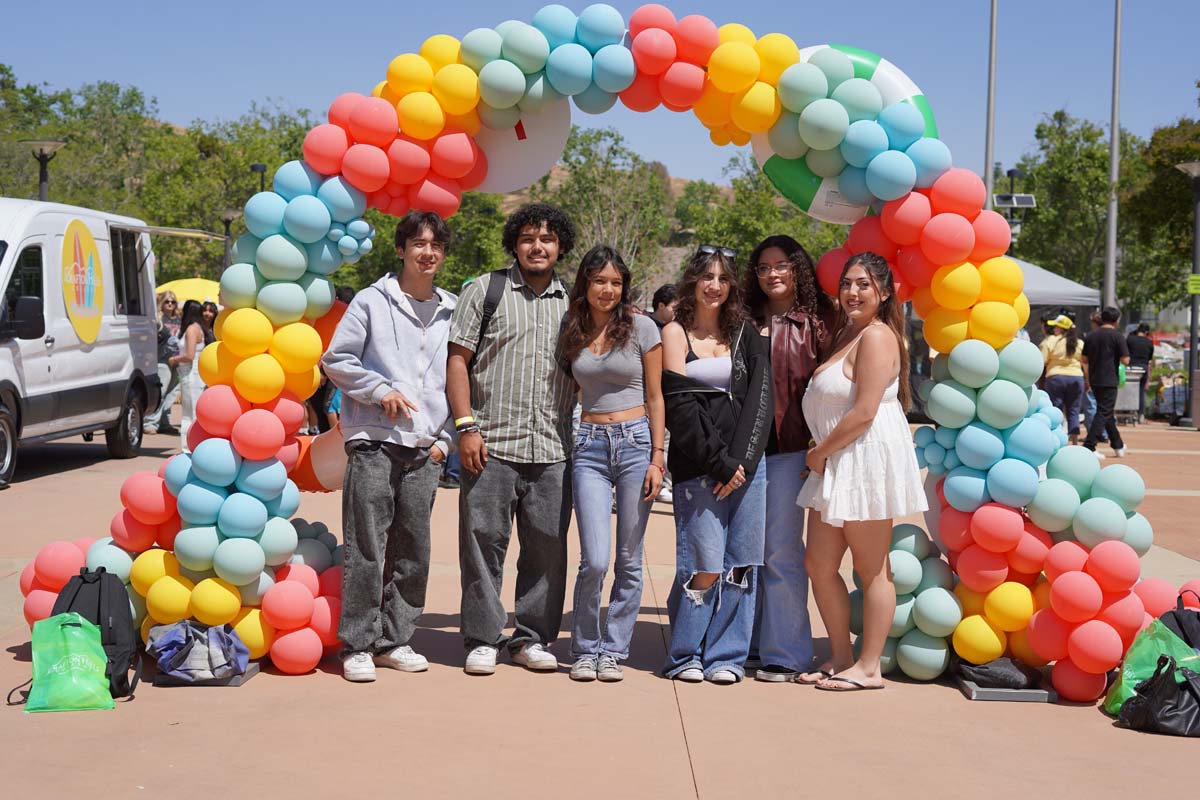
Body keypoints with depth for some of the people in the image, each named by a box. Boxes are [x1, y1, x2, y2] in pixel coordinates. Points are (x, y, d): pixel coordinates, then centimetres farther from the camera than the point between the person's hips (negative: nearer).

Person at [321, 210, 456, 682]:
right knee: (366, 549, -5)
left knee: (413, 551, 7)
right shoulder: (372, 301, 2)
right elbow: (336, 360, 1)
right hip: (374, 442, -4)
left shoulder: (452, 311, 13)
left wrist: (445, 437, 9)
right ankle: (357, 645, 1)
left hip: (424, 449, 4)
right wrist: (382, 391, -9)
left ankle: (394, 639, 18)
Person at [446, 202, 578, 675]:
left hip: (552, 451, 3)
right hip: (491, 445, -3)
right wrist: (466, 426, -8)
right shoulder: (485, 290, 6)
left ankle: (532, 638, 16)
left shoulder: (571, 301, 15)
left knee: (547, 547, 5)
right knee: (484, 542, -1)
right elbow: (459, 359, 2)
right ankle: (482, 640, 9)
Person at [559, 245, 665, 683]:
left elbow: (655, 397, 1)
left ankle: (613, 648, 15)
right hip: (590, 445, 1)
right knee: (595, 560, -8)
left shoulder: (642, 327, 0)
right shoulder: (571, 331, 8)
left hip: (636, 441, -1)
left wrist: (657, 457, -4)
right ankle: (585, 649, 9)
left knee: (628, 559, 2)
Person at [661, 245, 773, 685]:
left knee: (740, 565, 2)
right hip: (698, 468, -3)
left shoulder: (746, 335, 14)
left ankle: (726, 656, 14)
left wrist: (741, 459, -9)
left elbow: (760, 399, 4)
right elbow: (680, 406, -4)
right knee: (706, 566, -8)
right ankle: (684, 656, 9)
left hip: (747, 464, 4)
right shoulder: (675, 333, 5)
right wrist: (719, 463, -11)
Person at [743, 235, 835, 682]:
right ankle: (750, 643, 18)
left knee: (781, 551, -4)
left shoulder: (816, 321, 2)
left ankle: (784, 653, 4)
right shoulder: (747, 321, 13)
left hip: (790, 448, -4)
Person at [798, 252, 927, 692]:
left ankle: (868, 667, 7)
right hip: (837, 464, 10)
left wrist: (820, 452, -10)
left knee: (872, 570, 0)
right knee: (819, 564, 11)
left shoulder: (876, 336, -13)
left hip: (868, 460, -10)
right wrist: (822, 456, 11)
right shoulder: (846, 334, 17)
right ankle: (841, 657, 22)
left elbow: (864, 412, -20)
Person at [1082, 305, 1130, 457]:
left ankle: (1118, 446, 30)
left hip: (1094, 381, 6)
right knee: (1103, 414, -5)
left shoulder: (1091, 336, 8)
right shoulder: (1117, 336, -9)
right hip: (1109, 381, -6)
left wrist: (1088, 380, 19)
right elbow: (1125, 361, -12)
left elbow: (1084, 360, 11)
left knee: (1107, 412, 19)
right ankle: (1089, 447, -14)